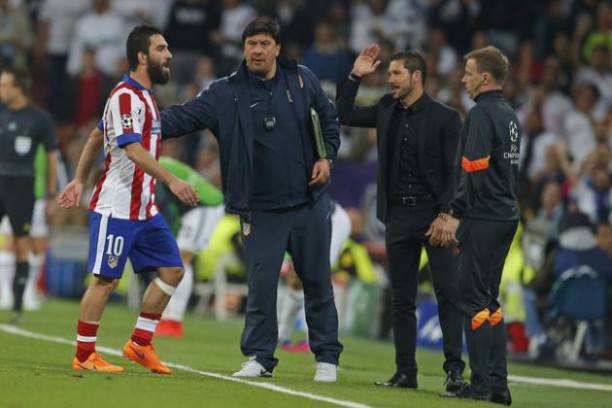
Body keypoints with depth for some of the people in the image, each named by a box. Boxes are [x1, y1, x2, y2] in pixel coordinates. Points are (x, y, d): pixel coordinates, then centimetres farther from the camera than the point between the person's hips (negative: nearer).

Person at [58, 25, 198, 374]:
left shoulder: (143, 96, 15)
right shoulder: (126, 96, -15)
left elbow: (96, 137, 23)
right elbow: (133, 150, -26)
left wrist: (80, 181, 26)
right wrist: (172, 180, -33)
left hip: (144, 207, 10)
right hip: (117, 207, -10)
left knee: (172, 270, 6)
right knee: (105, 279, -4)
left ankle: (140, 344, 12)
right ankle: (84, 355, 4)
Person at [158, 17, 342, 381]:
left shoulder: (302, 80, 1)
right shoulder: (227, 93, -5)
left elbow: (329, 118, 14)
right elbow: (184, 116, -14)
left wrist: (328, 157, 0)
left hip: (310, 204, 1)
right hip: (261, 210, -1)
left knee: (318, 282, 7)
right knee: (261, 283, -3)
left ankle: (327, 358, 16)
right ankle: (260, 357, 9)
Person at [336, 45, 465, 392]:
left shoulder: (445, 117, -5)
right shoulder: (387, 109, 11)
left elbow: (454, 172, -7)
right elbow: (344, 115, 20)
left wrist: (445, 215, -15)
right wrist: (356, 76, 10)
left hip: (434, 216, -5)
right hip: (399, 216, 5)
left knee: (448, 294, -8)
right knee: (402, 299, 7)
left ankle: (454, 369, -10)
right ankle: (406, 371, 11)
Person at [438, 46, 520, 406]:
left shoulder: (482, 114, -12)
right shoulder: (510, 116, 16)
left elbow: (474, 169, -20)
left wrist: (454, 216, -18)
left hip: (483, 218, -9)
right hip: (507, 216, 9)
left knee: (474, 300, -6)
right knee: (489, 300, 13)